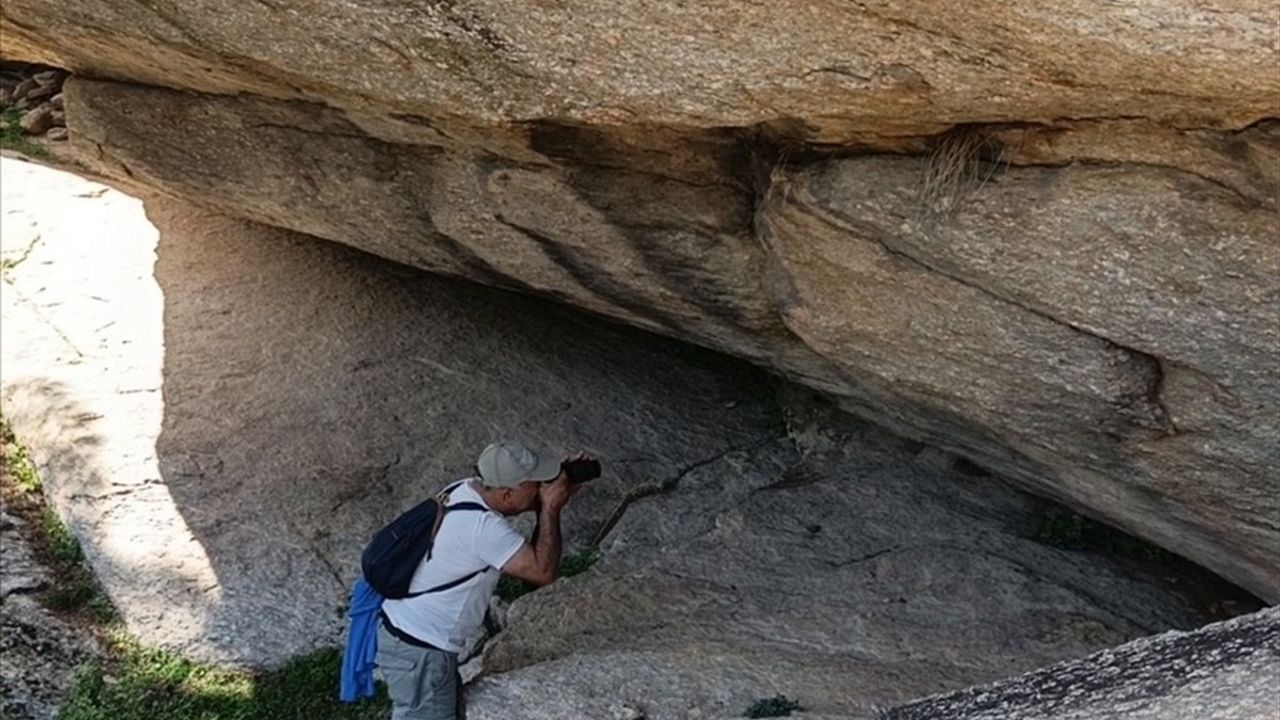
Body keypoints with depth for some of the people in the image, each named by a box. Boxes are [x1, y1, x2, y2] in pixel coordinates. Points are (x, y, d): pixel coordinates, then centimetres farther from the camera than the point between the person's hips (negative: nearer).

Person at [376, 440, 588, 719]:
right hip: (419, 651, -9)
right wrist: (551, 508, -18)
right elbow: (544, 571, -25)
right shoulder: (483, 527, -29)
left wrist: (557, 484, 0)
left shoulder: (466, 490, -3)